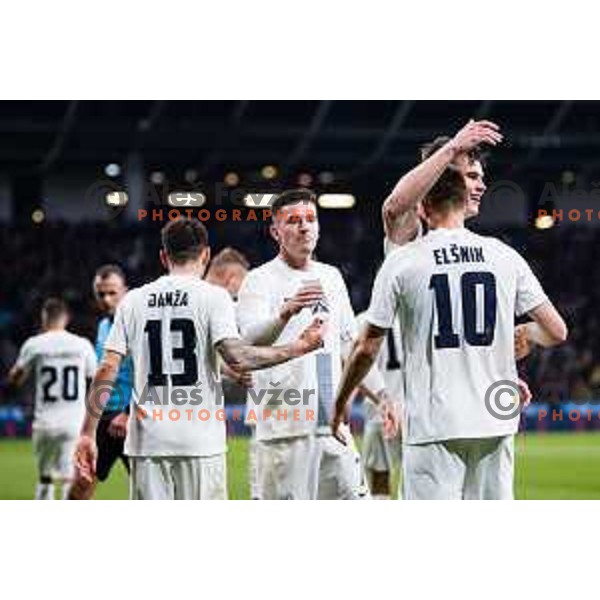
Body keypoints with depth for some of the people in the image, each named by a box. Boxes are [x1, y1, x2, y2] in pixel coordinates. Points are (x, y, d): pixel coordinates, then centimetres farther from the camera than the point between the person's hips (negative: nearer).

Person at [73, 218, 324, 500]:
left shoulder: (133, 300, 9)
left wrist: (88, 433, 3)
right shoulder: (213, 297, -1)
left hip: (147, 441, 3)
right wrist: (298, 347, -6)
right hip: (199, 439, -3)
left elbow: (107, 369, 3)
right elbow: (237, 357, -15)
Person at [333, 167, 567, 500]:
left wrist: (339, 403, 14)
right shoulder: (504, 256, 5)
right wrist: (523, 332, 28)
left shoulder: (402, 261, -3)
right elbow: (556, 332, 5)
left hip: (434, 423, -3)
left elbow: (367, 349, 0)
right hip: (495, 422, 3)